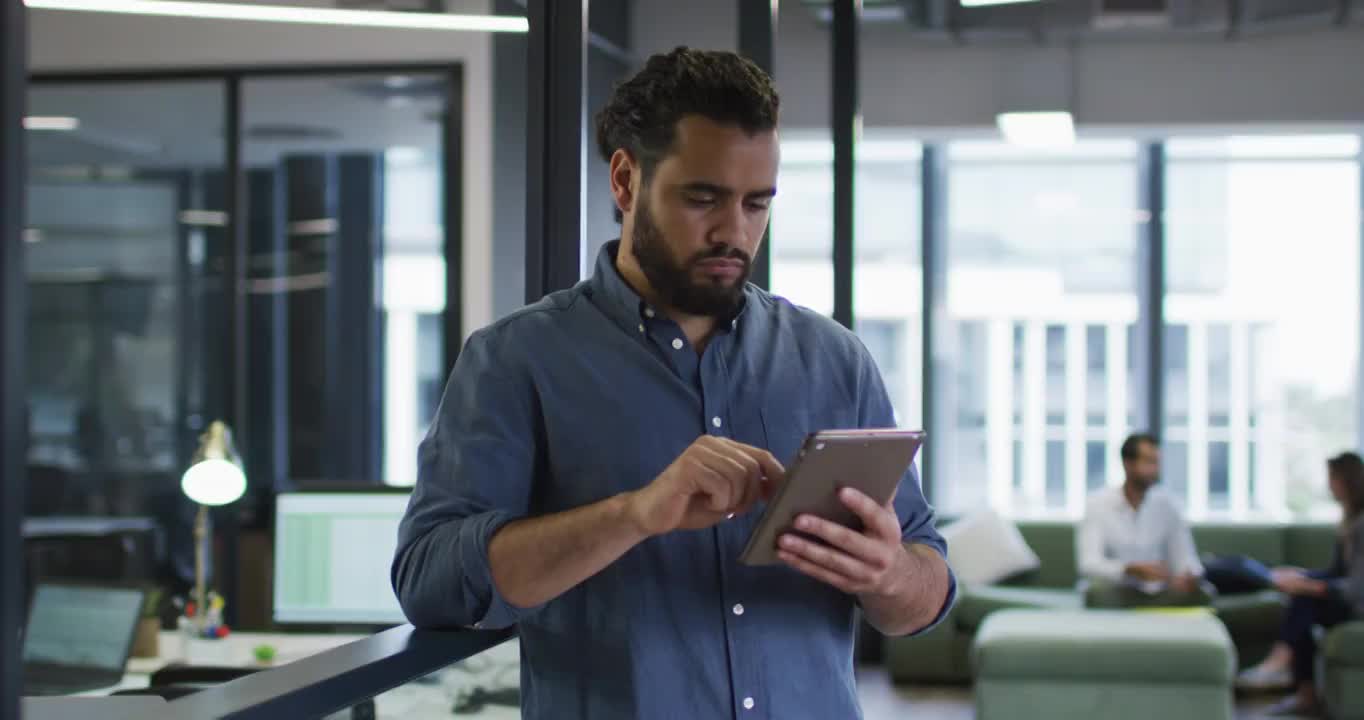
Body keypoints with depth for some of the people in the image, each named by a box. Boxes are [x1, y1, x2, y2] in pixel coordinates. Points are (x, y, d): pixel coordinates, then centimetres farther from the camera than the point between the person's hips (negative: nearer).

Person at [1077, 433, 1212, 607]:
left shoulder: (1167, 503, 1)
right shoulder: (1099, 503, -8)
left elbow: (1185, 557, -2)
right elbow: (1088, 564, -18)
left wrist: (1189, 575, -28)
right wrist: (1132, 569, -36)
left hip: (1157, 594, 2)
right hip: (1117, 591, -2)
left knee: (1201, 593, -25)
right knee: (1099, 591, -36)